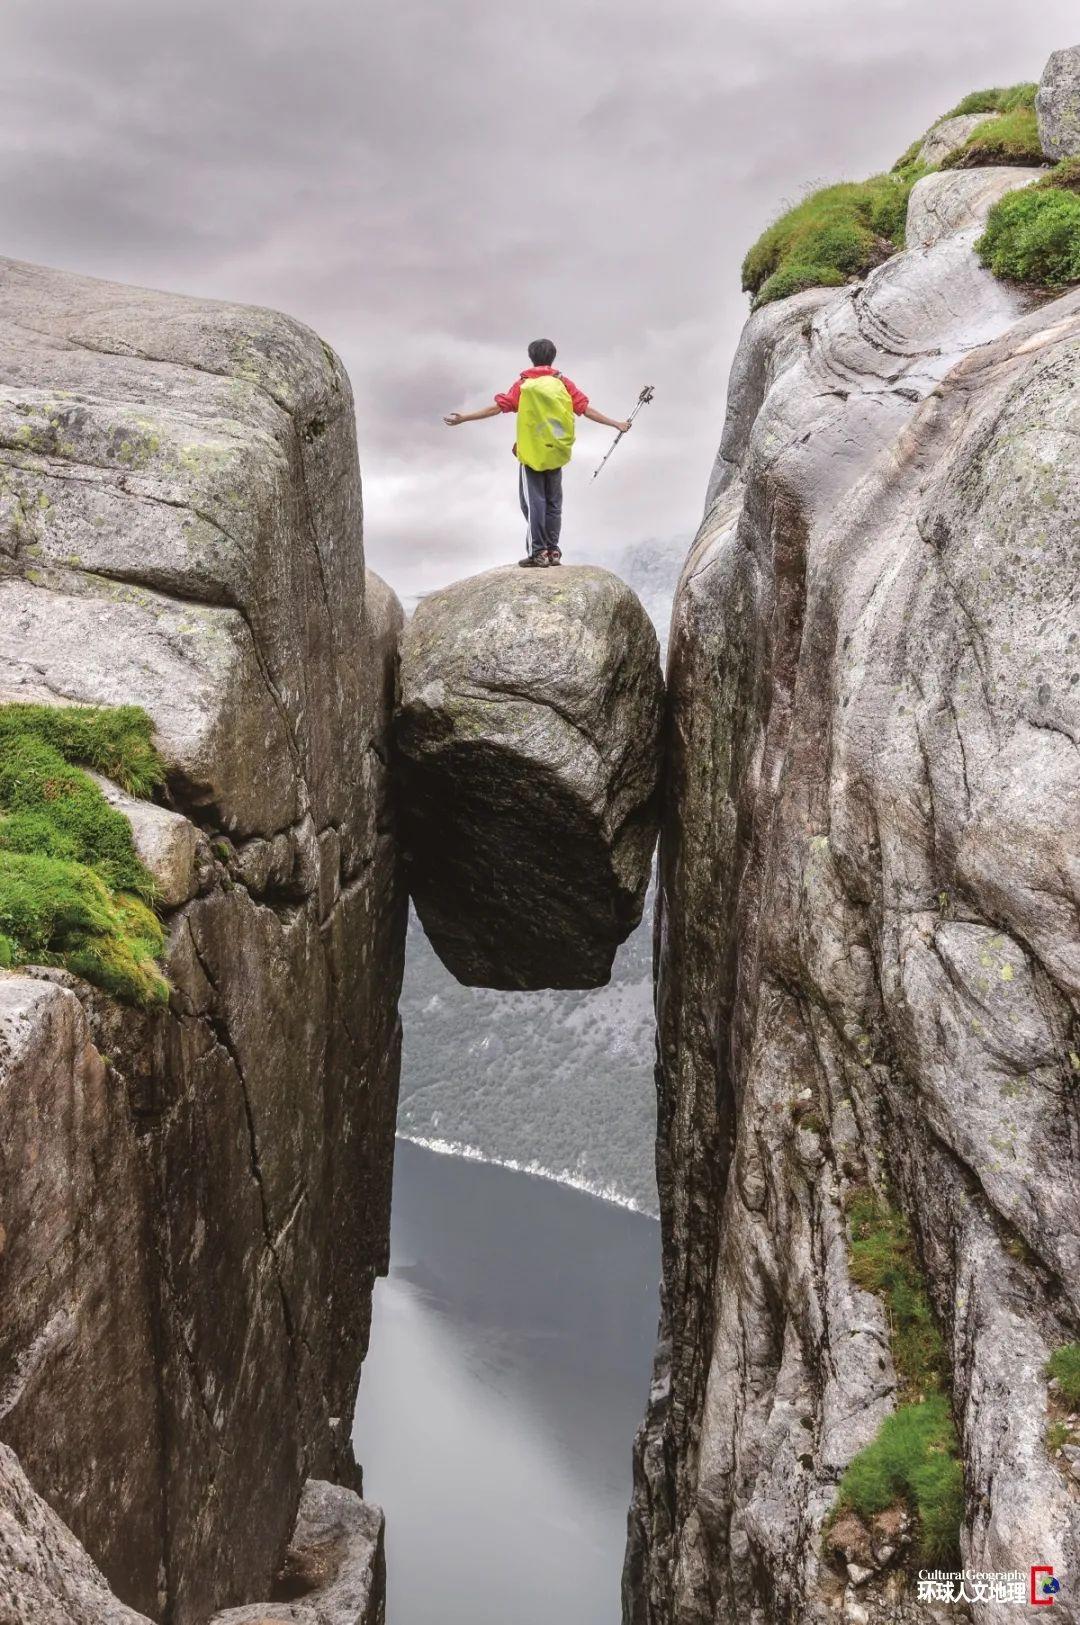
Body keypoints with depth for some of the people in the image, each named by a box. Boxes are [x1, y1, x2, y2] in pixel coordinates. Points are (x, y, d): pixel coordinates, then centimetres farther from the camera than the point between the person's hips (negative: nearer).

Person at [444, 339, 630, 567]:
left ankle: (538, 552, -8)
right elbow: (586, 410, -1)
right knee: (553, 502, 12)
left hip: (531, 454, -2)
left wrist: (465, 418, 0)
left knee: (533, 502, -1)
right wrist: (615, 423, 6)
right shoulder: (563, 383, 4)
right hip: (556, 455, 2)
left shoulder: (524, 384, 0)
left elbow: (498, 407, -6)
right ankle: (553, 551, 9)